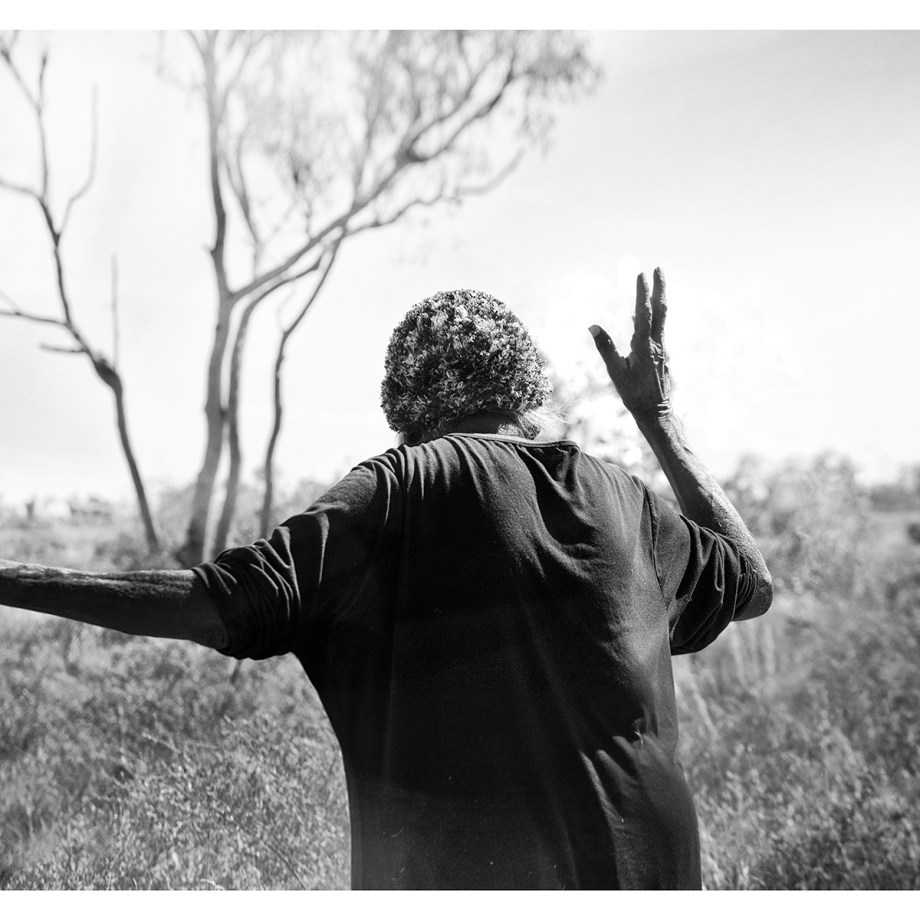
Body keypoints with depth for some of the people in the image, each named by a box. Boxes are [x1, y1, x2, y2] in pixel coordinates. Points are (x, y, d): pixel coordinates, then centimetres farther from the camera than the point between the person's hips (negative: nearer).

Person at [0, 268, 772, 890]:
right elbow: (752, 580, 19)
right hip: (643, 866, 5)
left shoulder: (404, 485, -8)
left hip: (458, 871, -4)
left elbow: (235, 603, -17)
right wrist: (657, 414, 20)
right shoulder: (619, 498, 4)